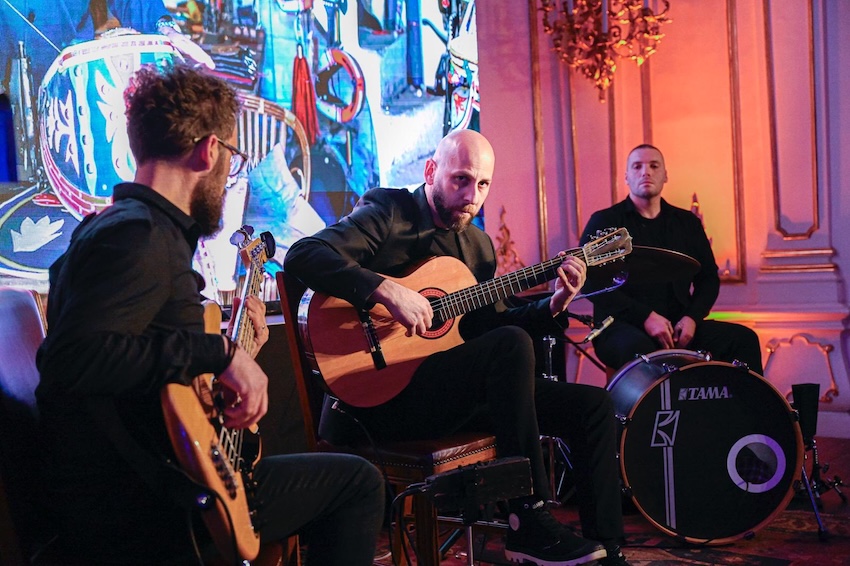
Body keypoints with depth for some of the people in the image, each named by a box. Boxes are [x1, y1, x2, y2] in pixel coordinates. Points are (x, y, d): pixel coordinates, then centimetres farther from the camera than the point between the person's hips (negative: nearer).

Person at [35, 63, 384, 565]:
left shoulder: (127, 226, 13)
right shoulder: (141, 236, -19)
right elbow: (70, 359, -34)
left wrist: (236, 347, 16)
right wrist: (220, 353, -30)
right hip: (134, 513, -10)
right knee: (358, 481, 3)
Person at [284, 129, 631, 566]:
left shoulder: (478, 245, 16)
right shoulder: (388, 212, -6)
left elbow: (485, 326, 17)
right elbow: (302, 255, -20)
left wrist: (553, 306, 3)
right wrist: (386, 289, -30)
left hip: (462, 393, 8)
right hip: (386, 395, -8)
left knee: (594, 406, 0)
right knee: (511, 345, -32)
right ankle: (529, 525, -24)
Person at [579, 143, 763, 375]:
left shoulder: (687, 222, 17)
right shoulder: (604, 222, 2)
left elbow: (709, 278, 18)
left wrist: (692, 317, -4)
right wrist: (645, 317, -18)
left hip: (681, 328, 5)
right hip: (622, 328, -5)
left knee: (744, 339, -15)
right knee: (639, 349, -38)